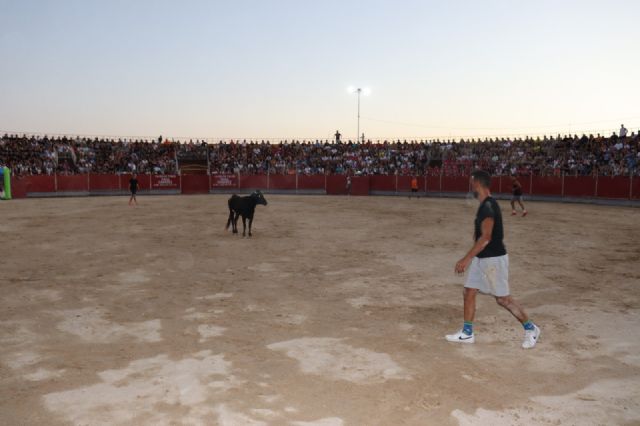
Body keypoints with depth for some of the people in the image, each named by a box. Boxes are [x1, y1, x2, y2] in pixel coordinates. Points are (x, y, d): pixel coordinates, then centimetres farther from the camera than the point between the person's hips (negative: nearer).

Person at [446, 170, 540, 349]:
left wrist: (467, 258, -29)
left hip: (493, 259, -10)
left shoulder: (488, 207, -22)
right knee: (468, 292, 10)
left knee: (503, 298, 2)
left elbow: (485, 237, -28)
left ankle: (531, 329, 20)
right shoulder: (486, 205, 9)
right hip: (482, 258, 10)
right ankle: (467, 333, 19)